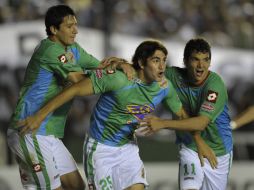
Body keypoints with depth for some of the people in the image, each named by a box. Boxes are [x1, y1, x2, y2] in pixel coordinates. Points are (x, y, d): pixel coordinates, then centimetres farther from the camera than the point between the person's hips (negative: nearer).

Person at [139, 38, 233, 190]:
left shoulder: (215, 84, -26)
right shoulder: (175, 76, -13)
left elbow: (201, 123, -36)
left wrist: (163, 123, -43)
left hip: (218, 151, -1)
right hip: (189, 148, 1)